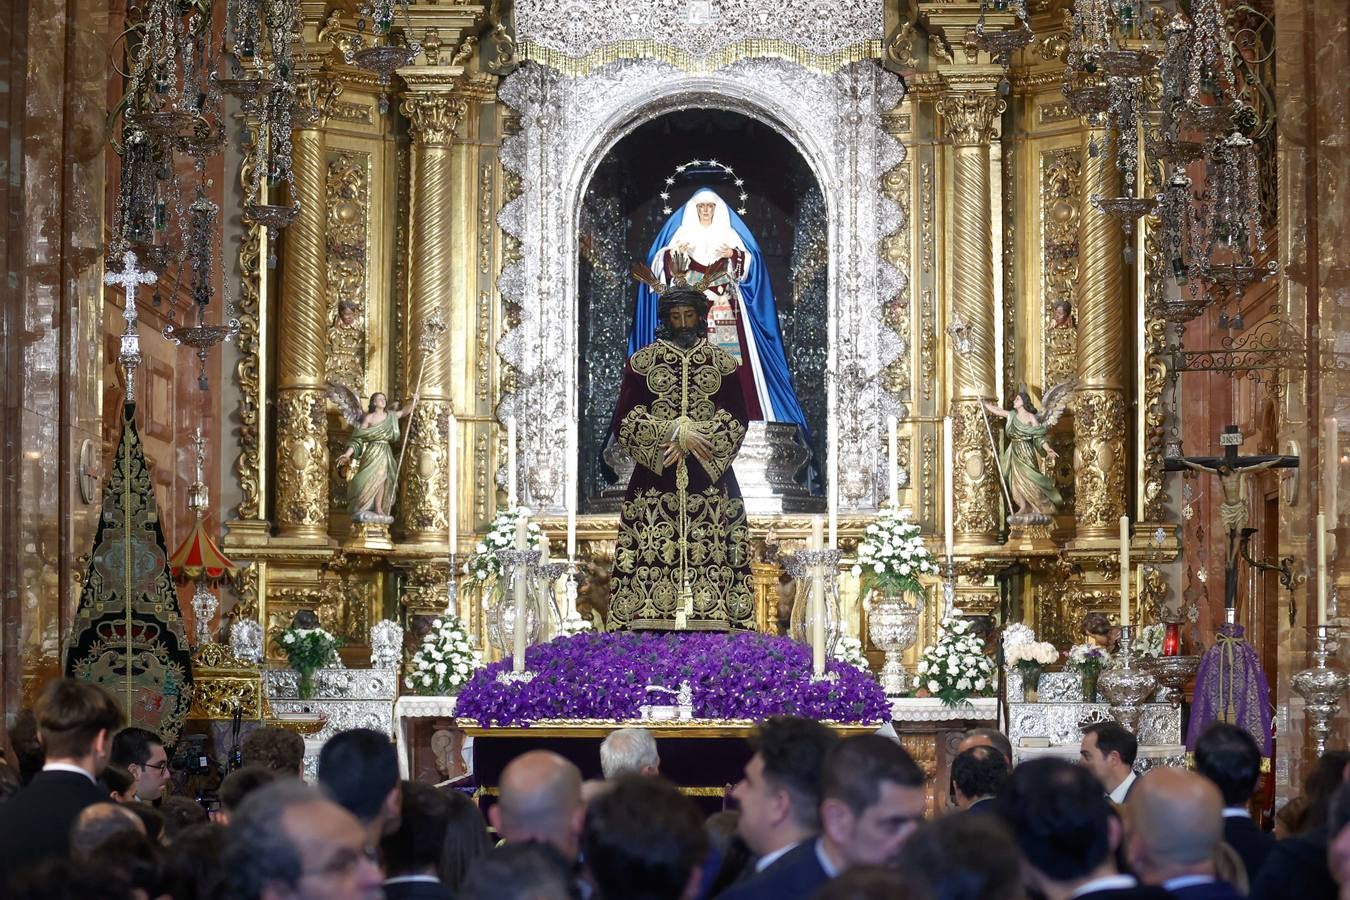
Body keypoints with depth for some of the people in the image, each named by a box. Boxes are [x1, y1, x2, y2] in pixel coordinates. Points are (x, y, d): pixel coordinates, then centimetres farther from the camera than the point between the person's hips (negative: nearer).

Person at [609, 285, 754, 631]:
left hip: (710, 482, 1)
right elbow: (624, 421, 1)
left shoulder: (723, 365, 9)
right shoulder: (641, 362, 7)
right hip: (655, 482, -1)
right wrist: (676, 431, -11)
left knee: (711, 563, -7)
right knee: (654, 562, -9)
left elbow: (737, 421, 4)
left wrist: (687, 437, -9)